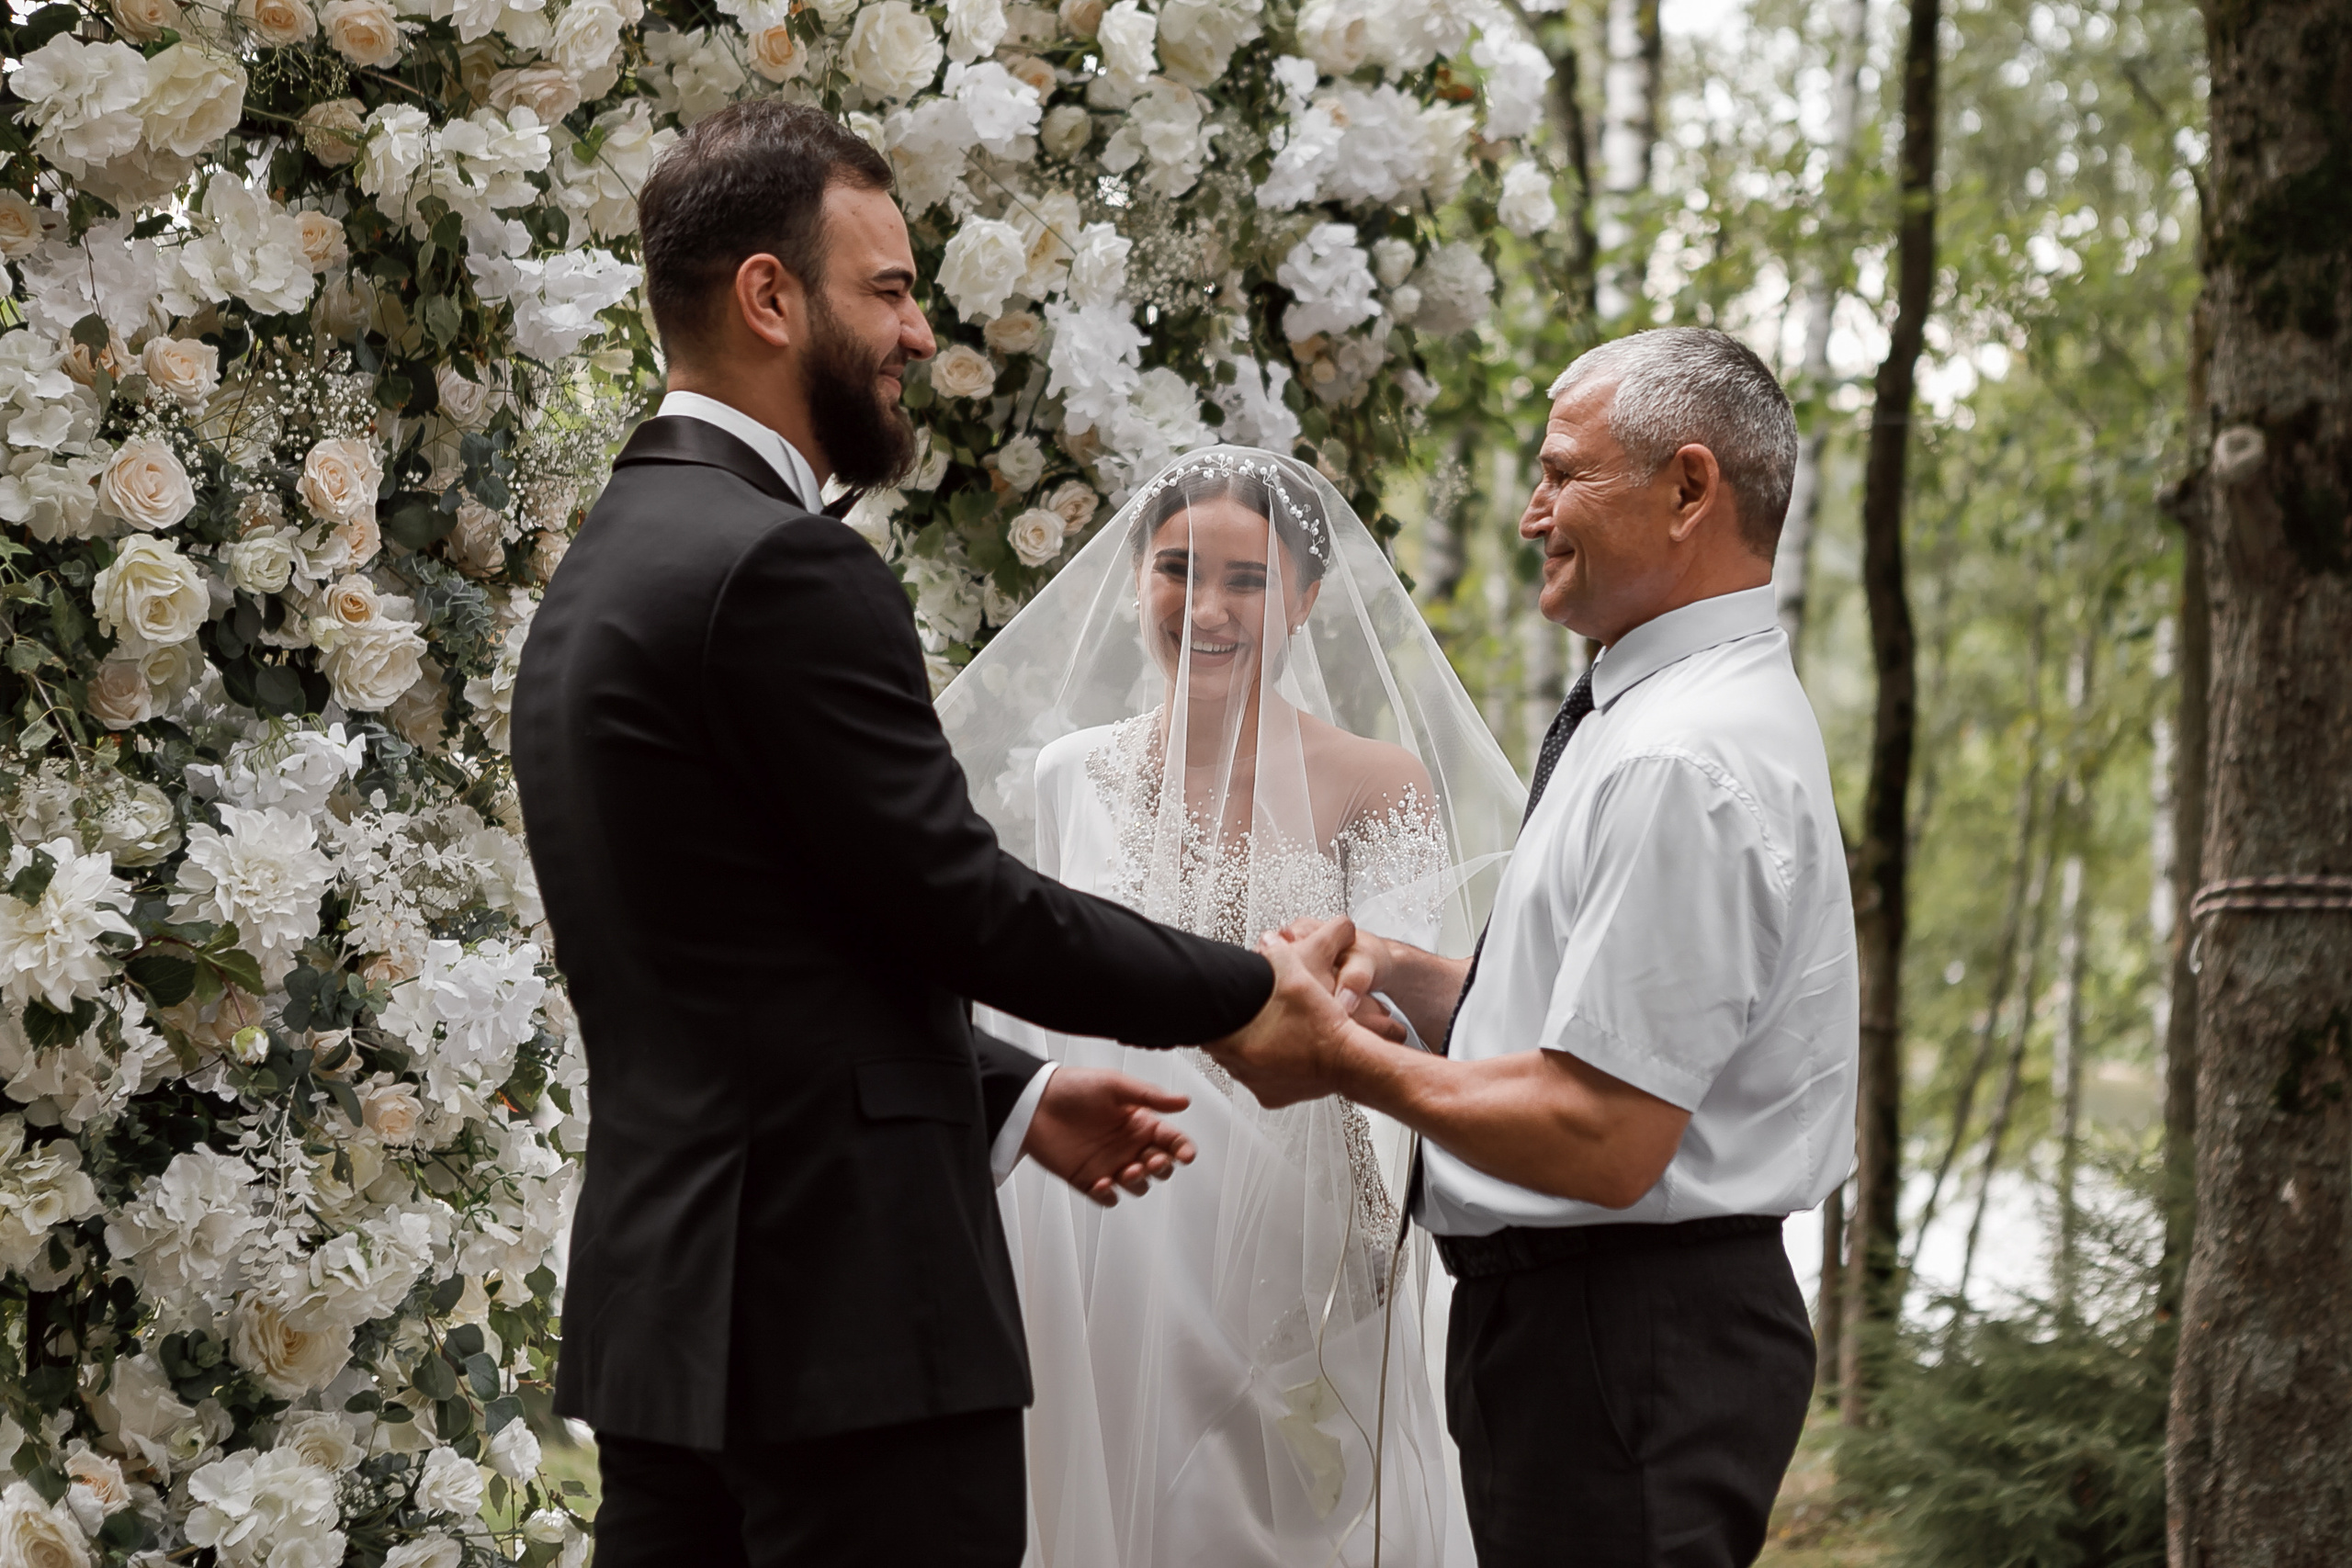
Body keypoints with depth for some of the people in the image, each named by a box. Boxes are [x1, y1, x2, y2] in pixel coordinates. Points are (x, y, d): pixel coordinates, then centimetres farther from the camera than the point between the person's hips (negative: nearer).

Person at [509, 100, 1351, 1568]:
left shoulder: (606, 571, 16)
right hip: (845, 1310, -10)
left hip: (670, 1301, 10)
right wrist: (1248, 991, 0)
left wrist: (1017, 1095, 19)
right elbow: (968, 907, -13)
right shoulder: (784, 568, -15)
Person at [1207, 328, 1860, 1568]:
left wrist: (1351, 1063, -12)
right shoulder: (1690, 712, 14)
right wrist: (1402, 976, 7)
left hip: (1618, 1347, -11)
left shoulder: (1680, 768, -20)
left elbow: (1600, 1138, -24)